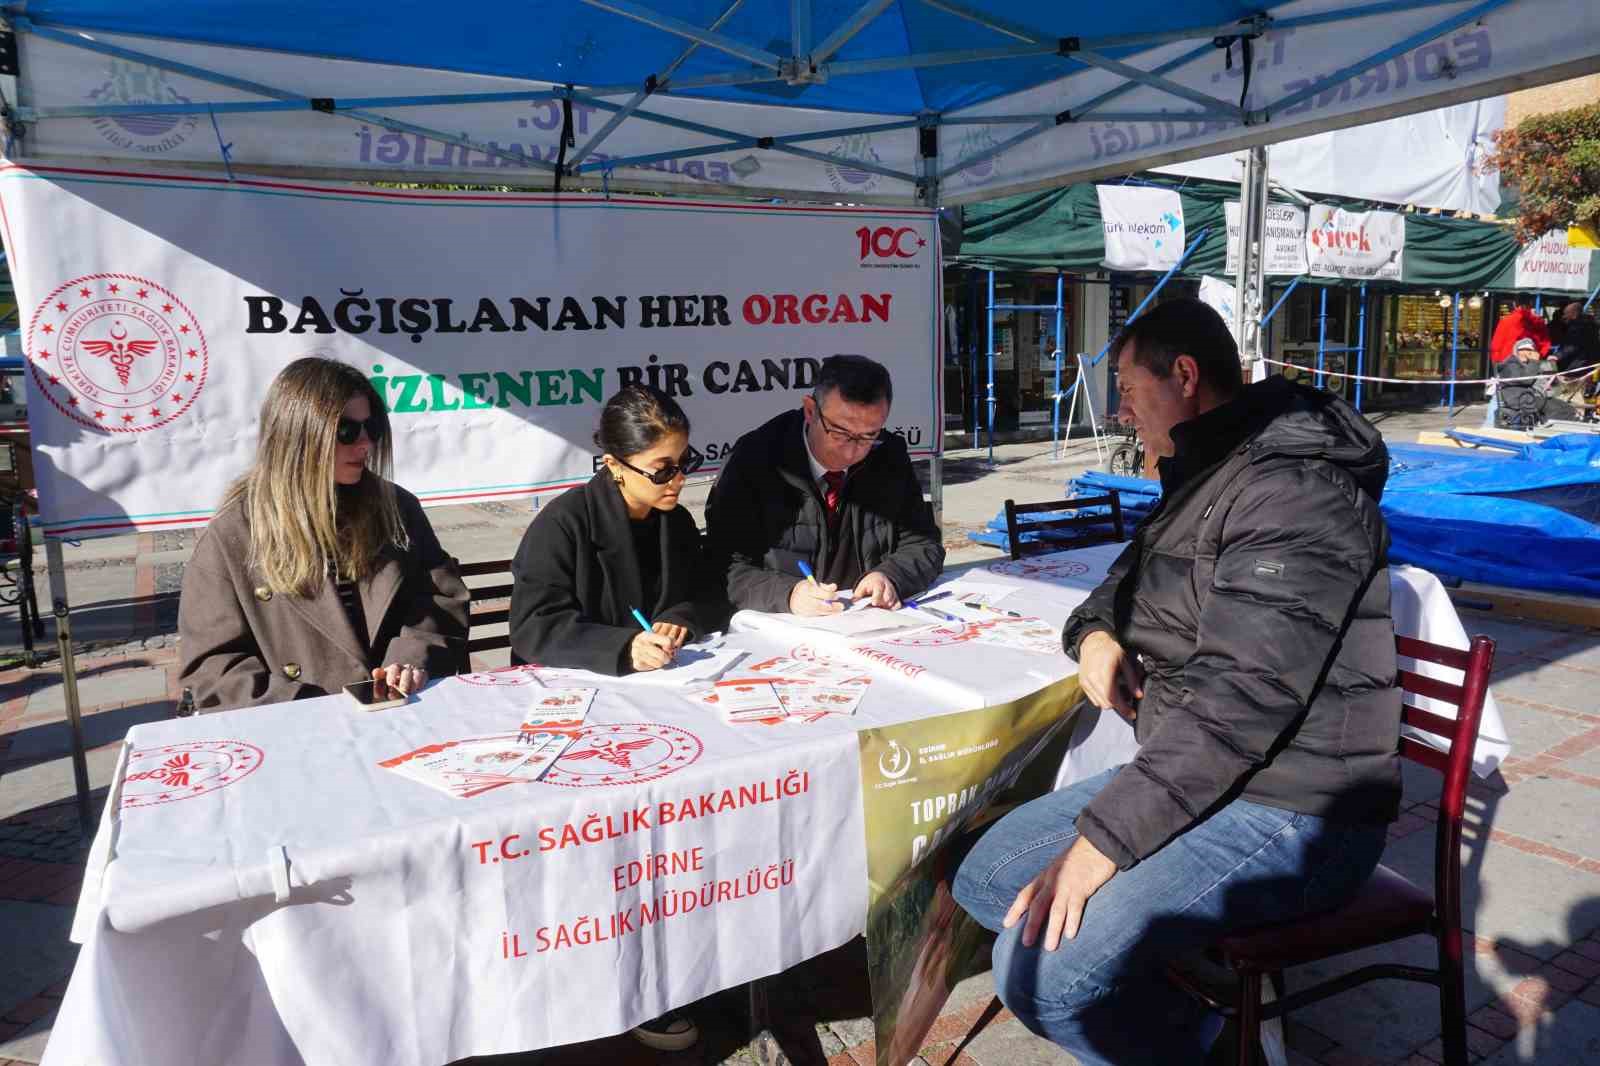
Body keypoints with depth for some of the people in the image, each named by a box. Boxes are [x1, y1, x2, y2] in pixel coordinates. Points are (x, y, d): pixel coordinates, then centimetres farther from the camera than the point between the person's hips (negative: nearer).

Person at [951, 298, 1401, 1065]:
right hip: (1192, 774, 10)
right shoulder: (1201, 478, 13)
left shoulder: (1290, 488, -19)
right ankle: (1190, 993, 6)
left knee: (1039, 970, -23)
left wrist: (1103, 839, -26)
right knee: (987, 879, 6)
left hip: (1286, 810, -10)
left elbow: (1239, 698, -27)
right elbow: (1126, 586, 24)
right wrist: (1095, 635, -1)